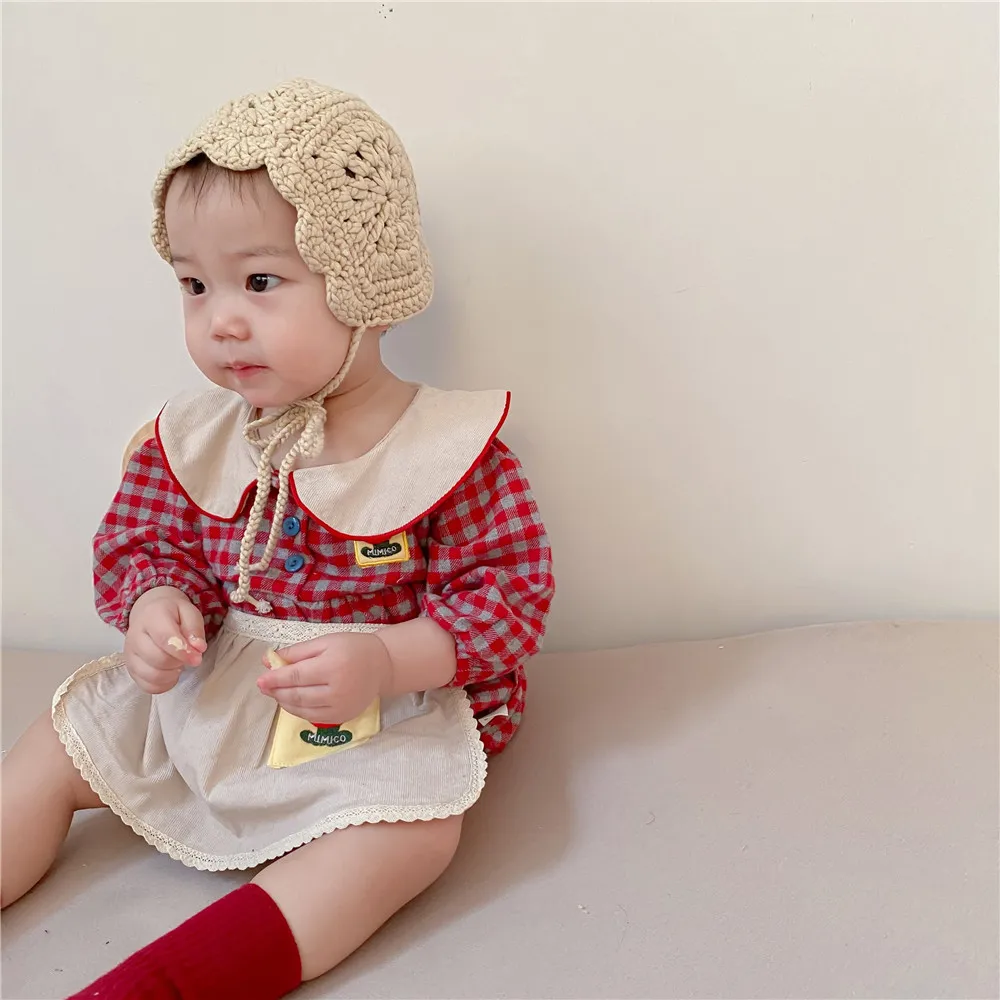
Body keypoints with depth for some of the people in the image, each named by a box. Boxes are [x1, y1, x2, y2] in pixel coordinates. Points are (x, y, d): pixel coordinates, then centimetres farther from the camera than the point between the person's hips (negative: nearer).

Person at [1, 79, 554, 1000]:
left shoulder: (447, 447, -18)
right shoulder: (193, 437, -3)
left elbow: (509, 591, -16)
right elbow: (143, 542, 8)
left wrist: (384, 662, -30)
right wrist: (155, 603, -16)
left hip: (386, 709, -4)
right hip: (206, 692, 5)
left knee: (418, 828, -30)